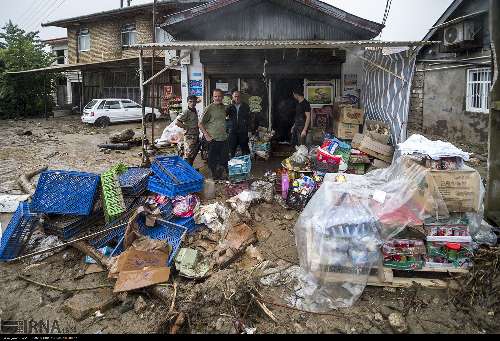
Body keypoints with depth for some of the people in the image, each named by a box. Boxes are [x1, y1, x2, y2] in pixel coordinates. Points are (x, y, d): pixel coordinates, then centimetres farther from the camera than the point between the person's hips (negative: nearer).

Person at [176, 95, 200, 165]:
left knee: (194, 155, 17)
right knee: (188, 156, -7)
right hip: (189, 137, -9)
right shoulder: (186, 112, -16)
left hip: (196, 136, 9)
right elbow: (177, 122, -24)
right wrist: (187, 128, -17)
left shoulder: (195, 111, 10)